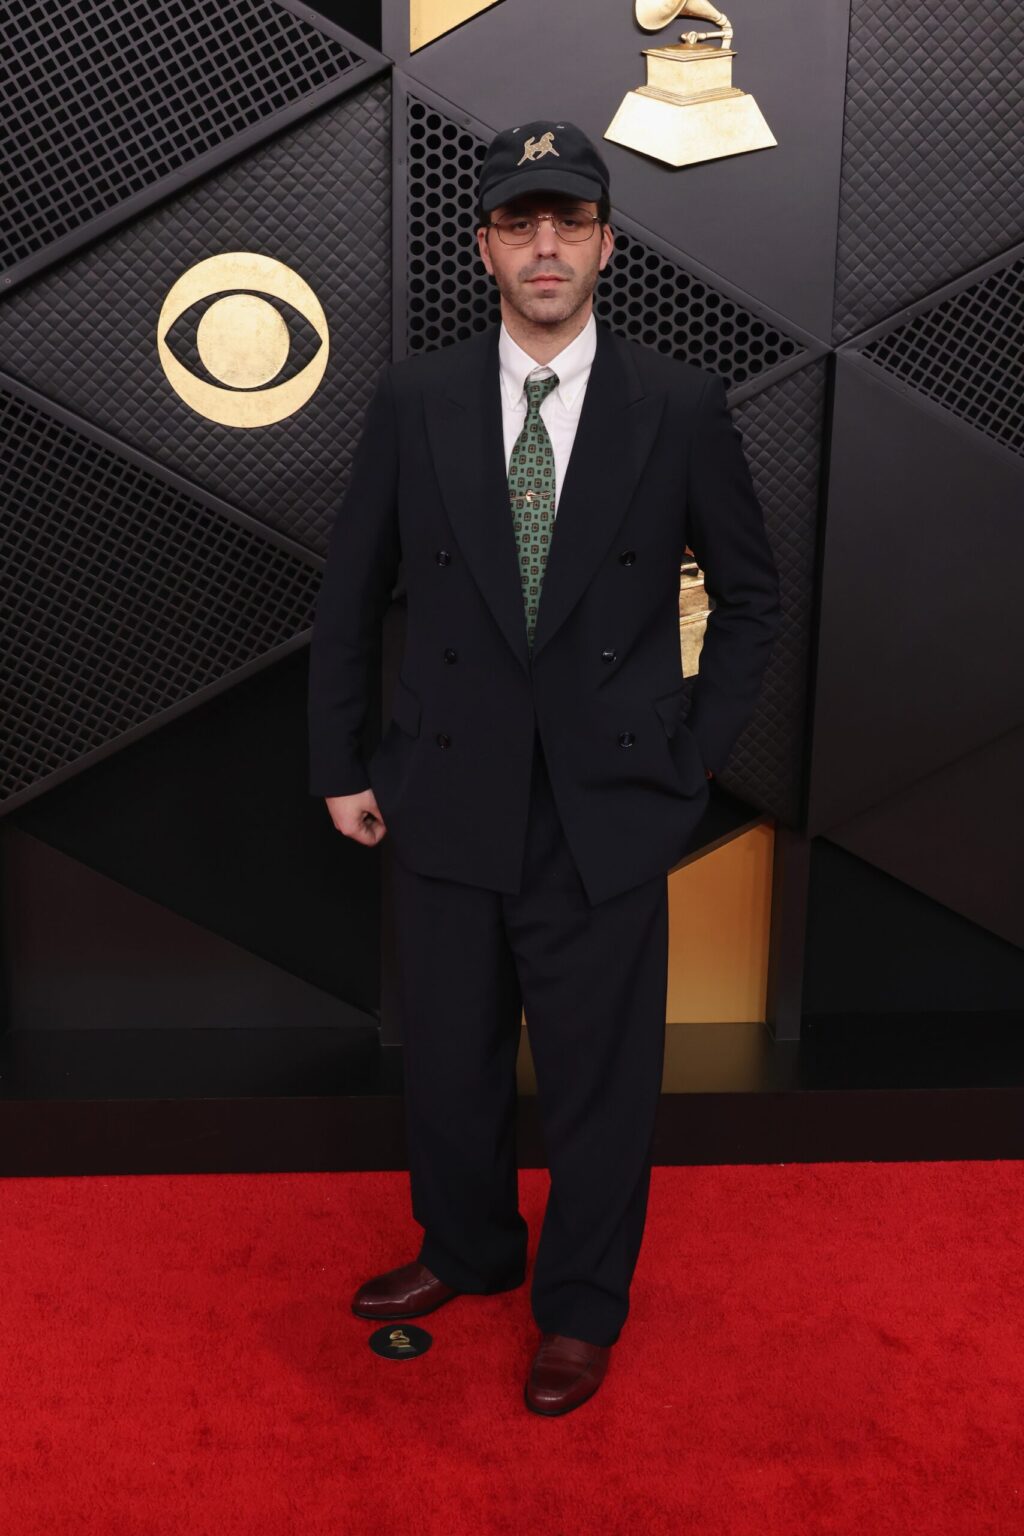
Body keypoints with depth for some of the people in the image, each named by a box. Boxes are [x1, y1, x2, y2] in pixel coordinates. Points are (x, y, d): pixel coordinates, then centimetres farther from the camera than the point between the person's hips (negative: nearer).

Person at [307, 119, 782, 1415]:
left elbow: (752, 596, 5)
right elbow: (350, 591, 7)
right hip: (446, 798, 2)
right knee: (448, 1057, 16)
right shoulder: (413, 400, 0)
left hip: (606, 808, -1)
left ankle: (582, 1306, 34)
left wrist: (692, 759, 0)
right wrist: (341, 764, 5)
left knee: (599, 1070, 10)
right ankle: (467, 1248, 44)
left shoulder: (681, 407, -3)